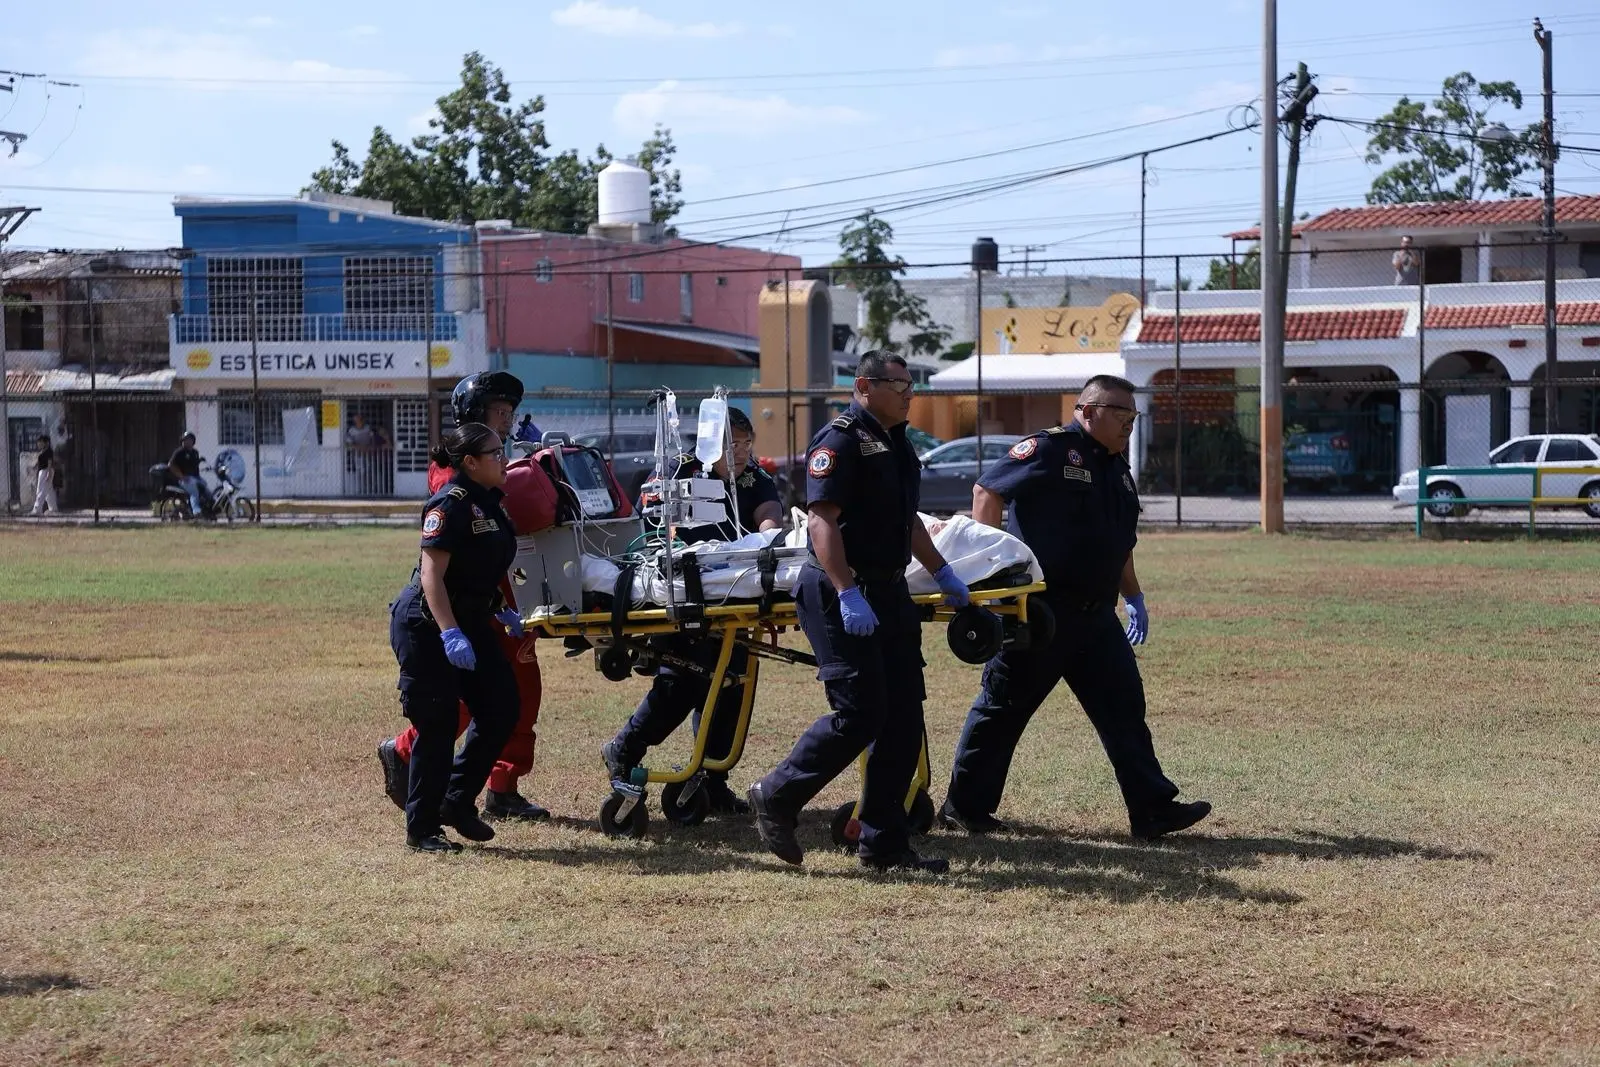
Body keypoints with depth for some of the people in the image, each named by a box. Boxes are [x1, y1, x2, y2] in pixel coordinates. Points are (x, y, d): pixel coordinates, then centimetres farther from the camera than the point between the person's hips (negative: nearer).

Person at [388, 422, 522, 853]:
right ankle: (422, 829, 5)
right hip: (425, 625, -9)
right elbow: (432, 573, -25)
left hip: (469, 623, 9)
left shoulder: (488, 503, 9)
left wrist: (501, 611, 15)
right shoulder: (451, 503, -19)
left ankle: (457, 803, 18)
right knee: (437, 726, -5)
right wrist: (450, 633, -32)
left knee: (501, 709, 5)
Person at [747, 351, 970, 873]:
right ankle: (776, 798, 5)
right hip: (843, 595, -9)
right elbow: (822, 520, -21)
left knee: (903, 718, 6)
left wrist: (942, 574, 27)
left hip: (889, 594, 9)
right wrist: (848, 594, -28)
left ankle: (884, 843, 11)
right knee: (859, 713, -12)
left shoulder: (896, 443, 17)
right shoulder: (840, 439, -12)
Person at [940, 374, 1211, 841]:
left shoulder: (1117, 466, 17)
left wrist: (1133, 597, 27)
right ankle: (965, 807, 11)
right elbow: (987, 491, -14)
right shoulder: (1049, 449, -10)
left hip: (1095, 614, 8)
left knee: (1124, 706, 3)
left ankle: (1153, 809, 4)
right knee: (1003, 707, 1)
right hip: (1040, 609, -8)